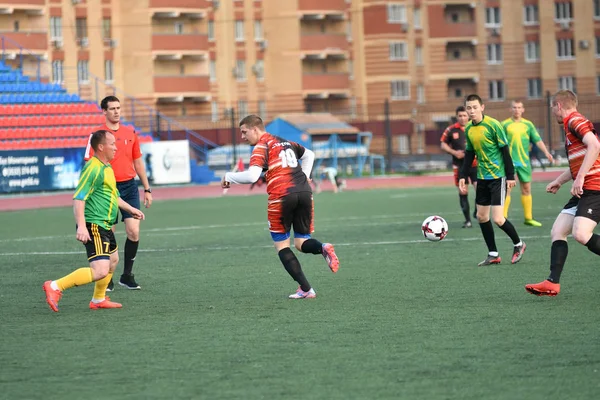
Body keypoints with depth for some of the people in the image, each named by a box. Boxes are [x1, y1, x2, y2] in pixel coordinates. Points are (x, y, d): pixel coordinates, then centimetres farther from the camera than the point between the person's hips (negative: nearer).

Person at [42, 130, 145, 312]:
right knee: (100, 271, -20)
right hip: (94, 226, -11)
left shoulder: (106, 168, 16)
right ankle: (55, 287, -15)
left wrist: (130, 209, 35)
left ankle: (98, 300, 41)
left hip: (105, 226, 11)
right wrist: (81, 227, -31)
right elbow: (78, 198, -23)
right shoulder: (93, 169, -17)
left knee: (113, 260, 26)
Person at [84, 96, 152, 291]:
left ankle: (127, 275, 6)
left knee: (133, 231, -6)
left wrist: (147, 189, 15)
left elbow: (138, 162, 17)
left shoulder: (130, 133, 9)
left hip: (129, 187, 3)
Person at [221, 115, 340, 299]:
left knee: (281, 245, 7)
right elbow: (309, 154, 37)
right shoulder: (286, 142, 22)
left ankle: (306, 289, -3)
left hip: (281, 197, -6)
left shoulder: (261, 147, -1)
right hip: (304, 193, 6)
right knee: (301, 242, 14)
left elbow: (252, 176, -14)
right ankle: (323, 248, -22)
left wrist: (229, 177, 0)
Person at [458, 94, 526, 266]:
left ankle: (518, 244, 13)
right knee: (481, 216, 7)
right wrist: (462, 177, 8)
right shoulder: (468, 129, 5)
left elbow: (505, 150, -12)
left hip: (498, 176, -7)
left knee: (497, 219, -12)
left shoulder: (493, 125, -14)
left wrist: (510, 175, -14)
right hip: (482, 177, 7)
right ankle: (493, 255, 18)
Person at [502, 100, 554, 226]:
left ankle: (528, 218, 14)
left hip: (524, 161, 3)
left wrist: (546, 152, -10)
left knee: (526, 189, 7)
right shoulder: (505, 124, 1)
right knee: (507, 189, -7)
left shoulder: (528, 124, 8)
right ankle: (503, 217, -3)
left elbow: (538, 140, 3)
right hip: (509, 160, -3)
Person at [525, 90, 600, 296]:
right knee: (557, 232, 4)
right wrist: (558, 181, 39)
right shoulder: (570, 125, 21)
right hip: (583, 190, 10)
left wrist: (580, 177, -26)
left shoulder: (575, 120, -9)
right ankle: (553, 283, 2)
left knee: (581, 234, -24)